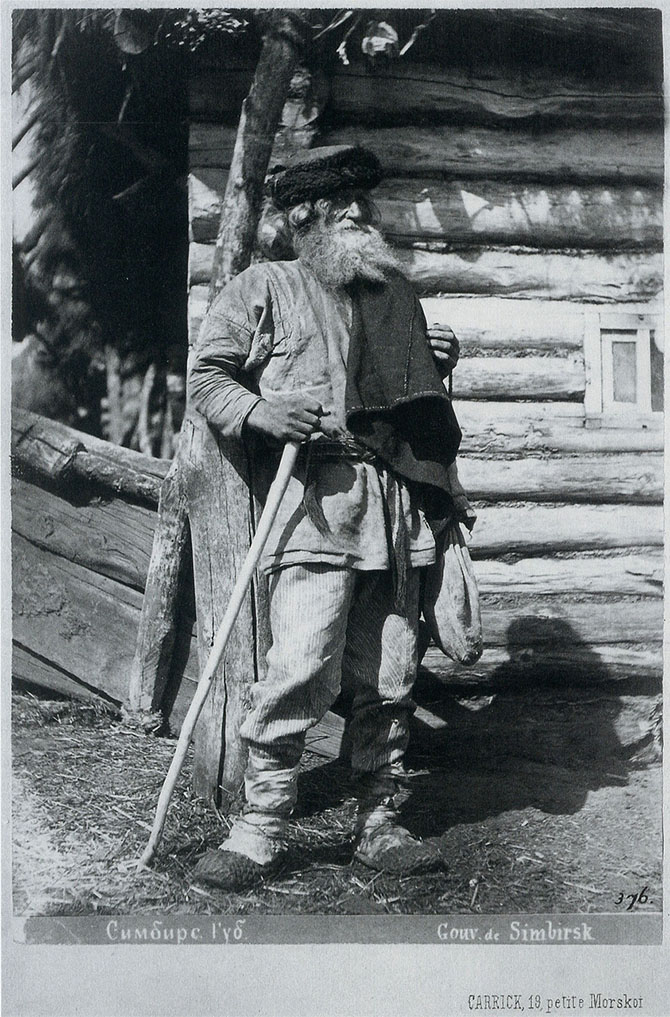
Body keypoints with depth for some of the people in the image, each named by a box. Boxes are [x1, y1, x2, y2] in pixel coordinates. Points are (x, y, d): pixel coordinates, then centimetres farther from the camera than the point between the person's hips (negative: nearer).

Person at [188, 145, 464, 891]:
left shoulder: (396, 293, 24)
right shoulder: (263, 289, 8)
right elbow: (204, 376, 5)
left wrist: (438, 366, 13)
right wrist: (257, 410, -14)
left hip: (396, 501, 5)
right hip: (315, 499, -5)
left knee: (389, 679, 5)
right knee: (302, 669, -15)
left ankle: (377, 826, 17)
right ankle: (259, 829, -1)